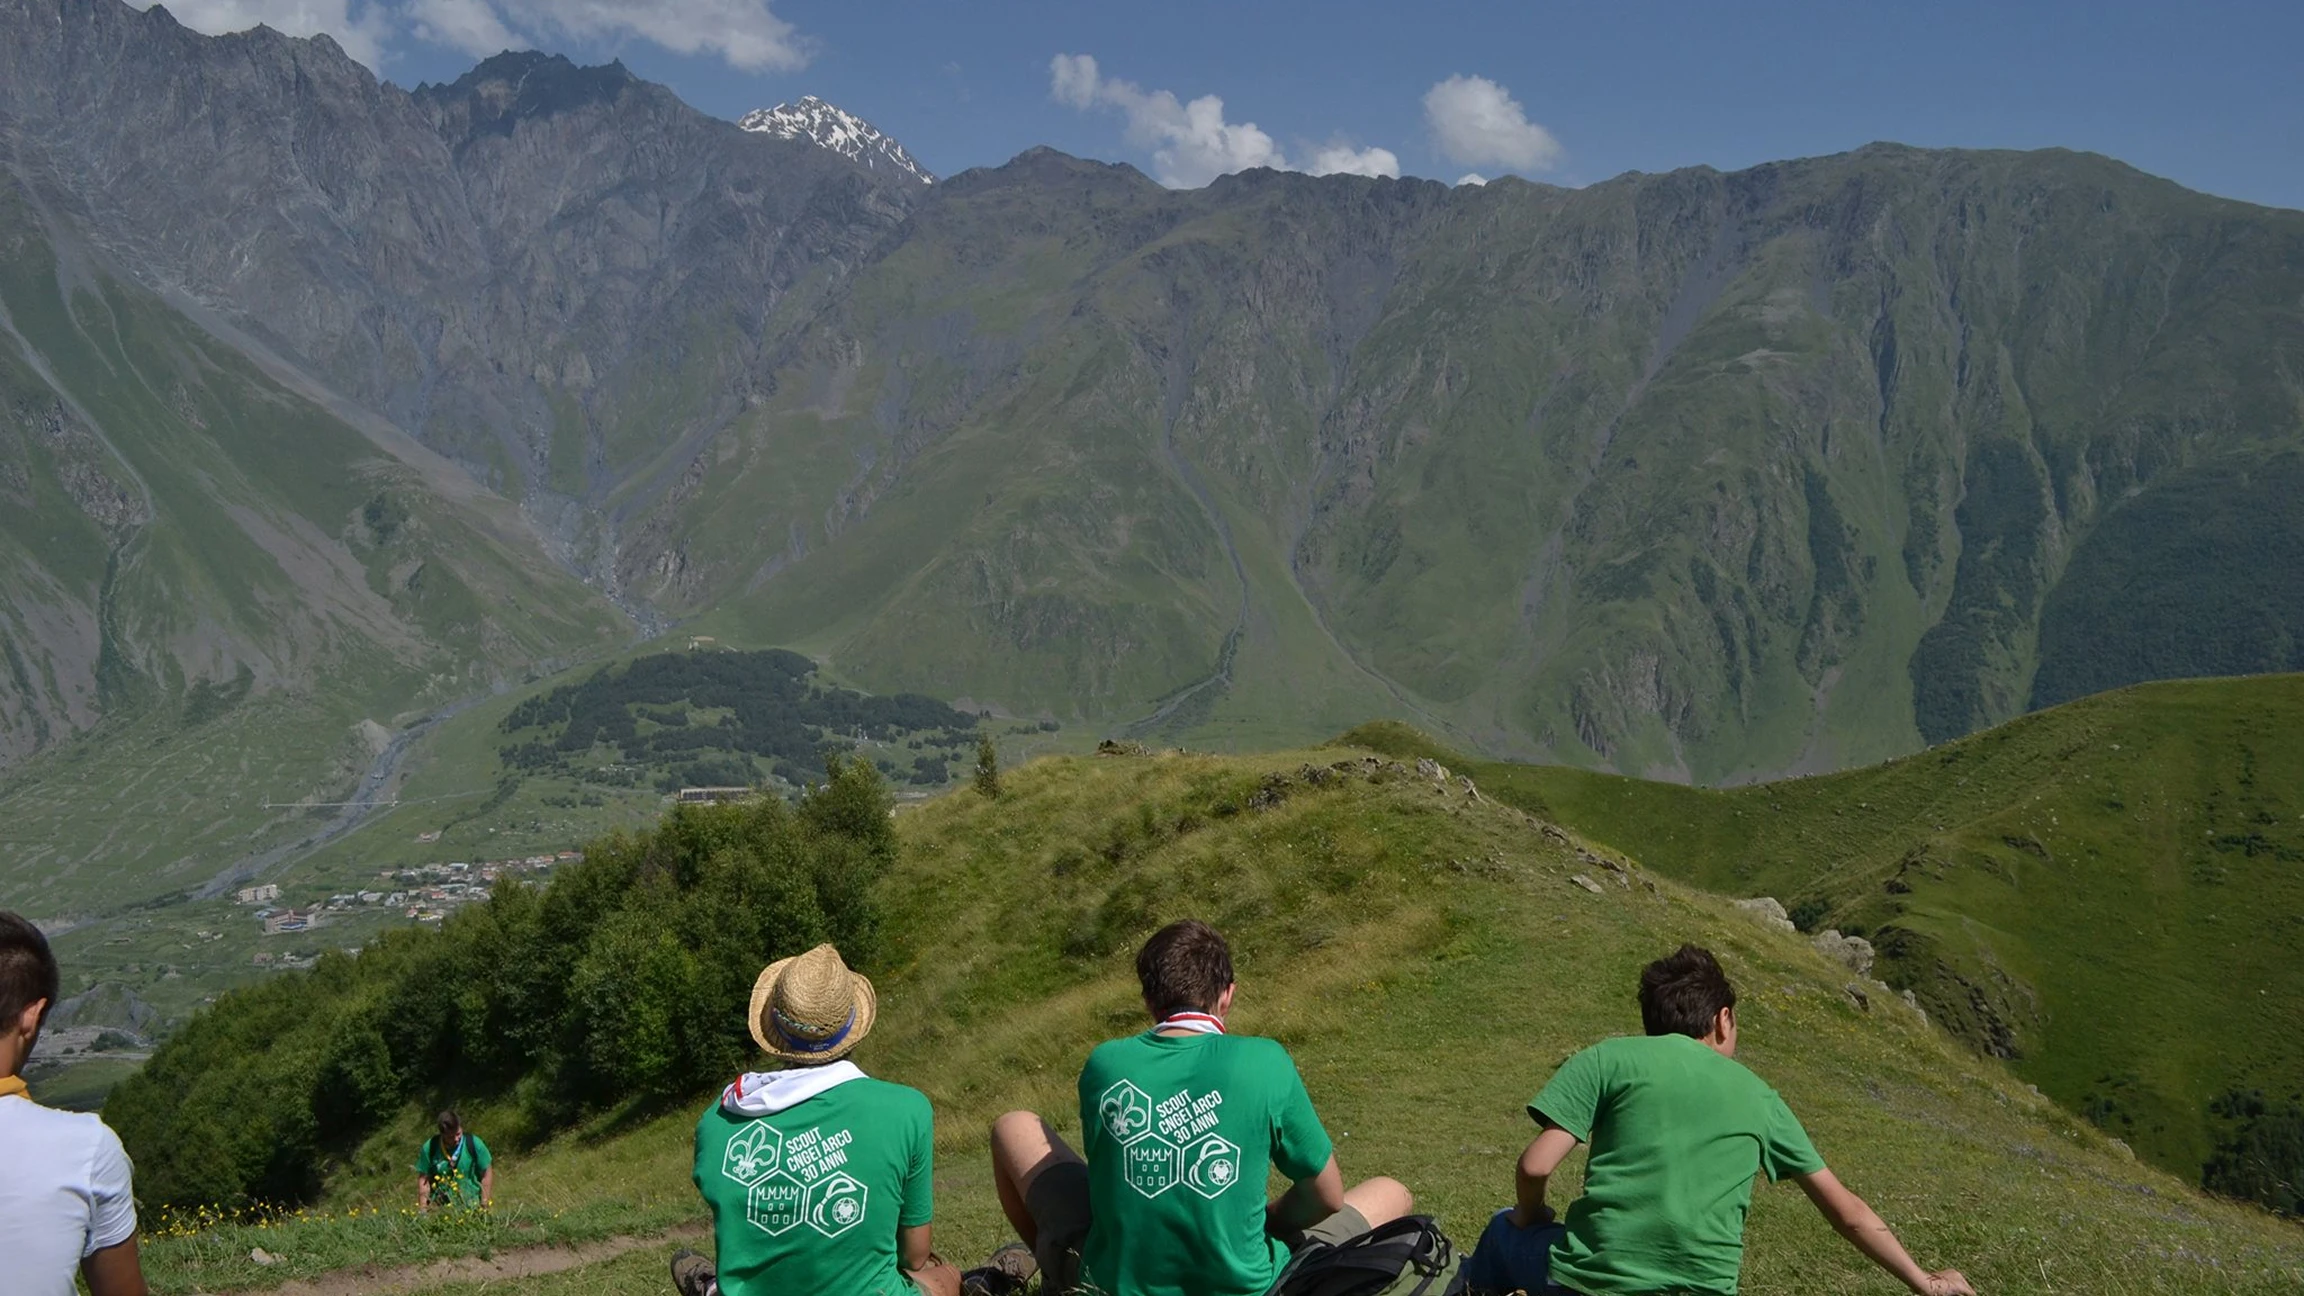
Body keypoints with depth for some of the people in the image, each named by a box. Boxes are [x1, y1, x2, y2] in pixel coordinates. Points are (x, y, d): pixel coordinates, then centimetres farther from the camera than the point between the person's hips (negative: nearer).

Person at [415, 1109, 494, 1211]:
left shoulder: (474, 1144, -5)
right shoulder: (429, 1148, -3)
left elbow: (486, 1174, 2)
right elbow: (424, 1179, 3)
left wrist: (484, 1203, -1)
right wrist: (423, 1208, -1)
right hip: (441, 1206, 1)